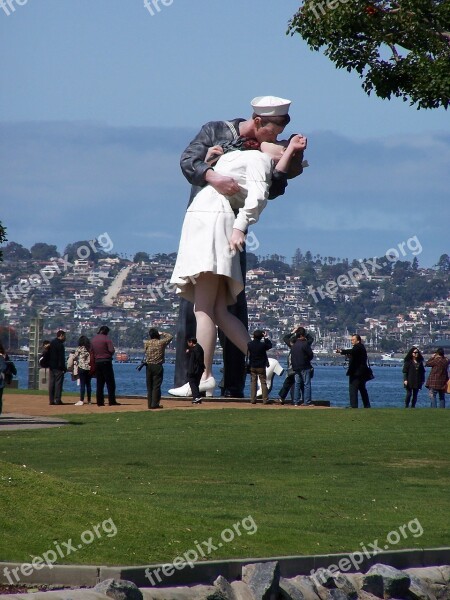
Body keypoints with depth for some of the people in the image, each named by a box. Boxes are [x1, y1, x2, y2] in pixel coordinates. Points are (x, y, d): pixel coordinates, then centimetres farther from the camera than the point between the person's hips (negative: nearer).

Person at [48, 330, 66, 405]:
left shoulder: (51, 343, 14)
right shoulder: (60, 344, -13)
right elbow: (61, 358, -15)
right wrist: (64, 368, -13)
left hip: (51, 366, 8)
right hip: (58, 367, -8)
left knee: (51, 383, 8)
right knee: (58, 383, -5)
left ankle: (51, 400, 8)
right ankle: (57, 400, -8)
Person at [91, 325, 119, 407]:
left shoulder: (93, 340, 10)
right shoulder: (107, 339, -9)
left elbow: (91, 352, 13)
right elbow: (112, 350, -14)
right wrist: (109, 355, 6)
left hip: (97, 362, 6)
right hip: (106, 362, -6)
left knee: (99, 383, 9)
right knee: (110, 382, -3)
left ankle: (100, 402, 6)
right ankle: (112, 401, -7)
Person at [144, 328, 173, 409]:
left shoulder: (146, 343, -1)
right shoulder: (161, 343, -7)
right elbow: (170, 337, 8)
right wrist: (162, 333, 17)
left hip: (149, 366, 3)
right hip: (158, 366, -3)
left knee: (149, 386, 9)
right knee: (156, 386, -3)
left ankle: (150, 404, 9)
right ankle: (155, 404, -7)